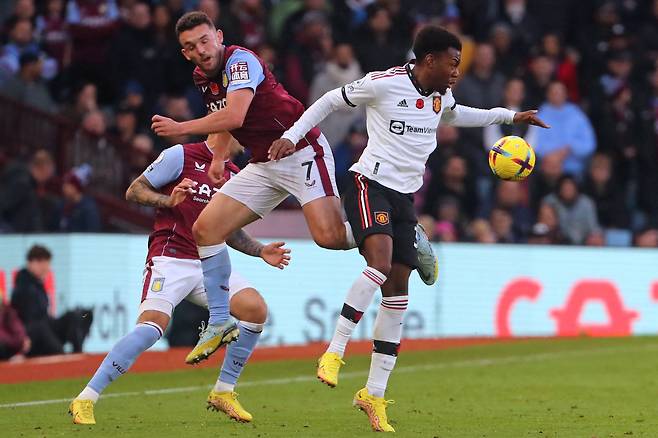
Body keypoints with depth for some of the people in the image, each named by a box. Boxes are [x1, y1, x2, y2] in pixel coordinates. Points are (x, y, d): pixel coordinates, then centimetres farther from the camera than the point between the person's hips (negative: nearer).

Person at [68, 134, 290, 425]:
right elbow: (134, 191, -1)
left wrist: (261, 251, 14)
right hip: (170, 258, -7)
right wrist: (169, 200, -18)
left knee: (255, 310, -12)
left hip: (209, 264, 7)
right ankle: (85, 400, -19)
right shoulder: (181, 156, -4)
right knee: (153, 326, -26)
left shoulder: (234, 175, 17)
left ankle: (223, 393, 4)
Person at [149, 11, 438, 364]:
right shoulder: (202, 77, 9)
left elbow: (234, 116, -31)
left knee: (328, 236, -24)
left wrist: (181, 128, -22)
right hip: (263, 165, 9)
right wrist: (218, 157, 28)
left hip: (302, 152, -9)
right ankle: (219, 323, 9)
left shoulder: (241, 60, -18)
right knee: (205, 229, -1)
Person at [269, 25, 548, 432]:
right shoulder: (384, 83, -10)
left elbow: (455, 114, 36)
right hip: (371, 185, -7)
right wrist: (292, 136, -6)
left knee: (398, 289, 2)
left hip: (405, 198, 7)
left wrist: (510, 116, 36)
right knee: (381, 263, -30)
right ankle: (334, 353, -23)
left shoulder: (441, 97, 12)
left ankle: (375, 394, 7)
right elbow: (331, 101, 1)